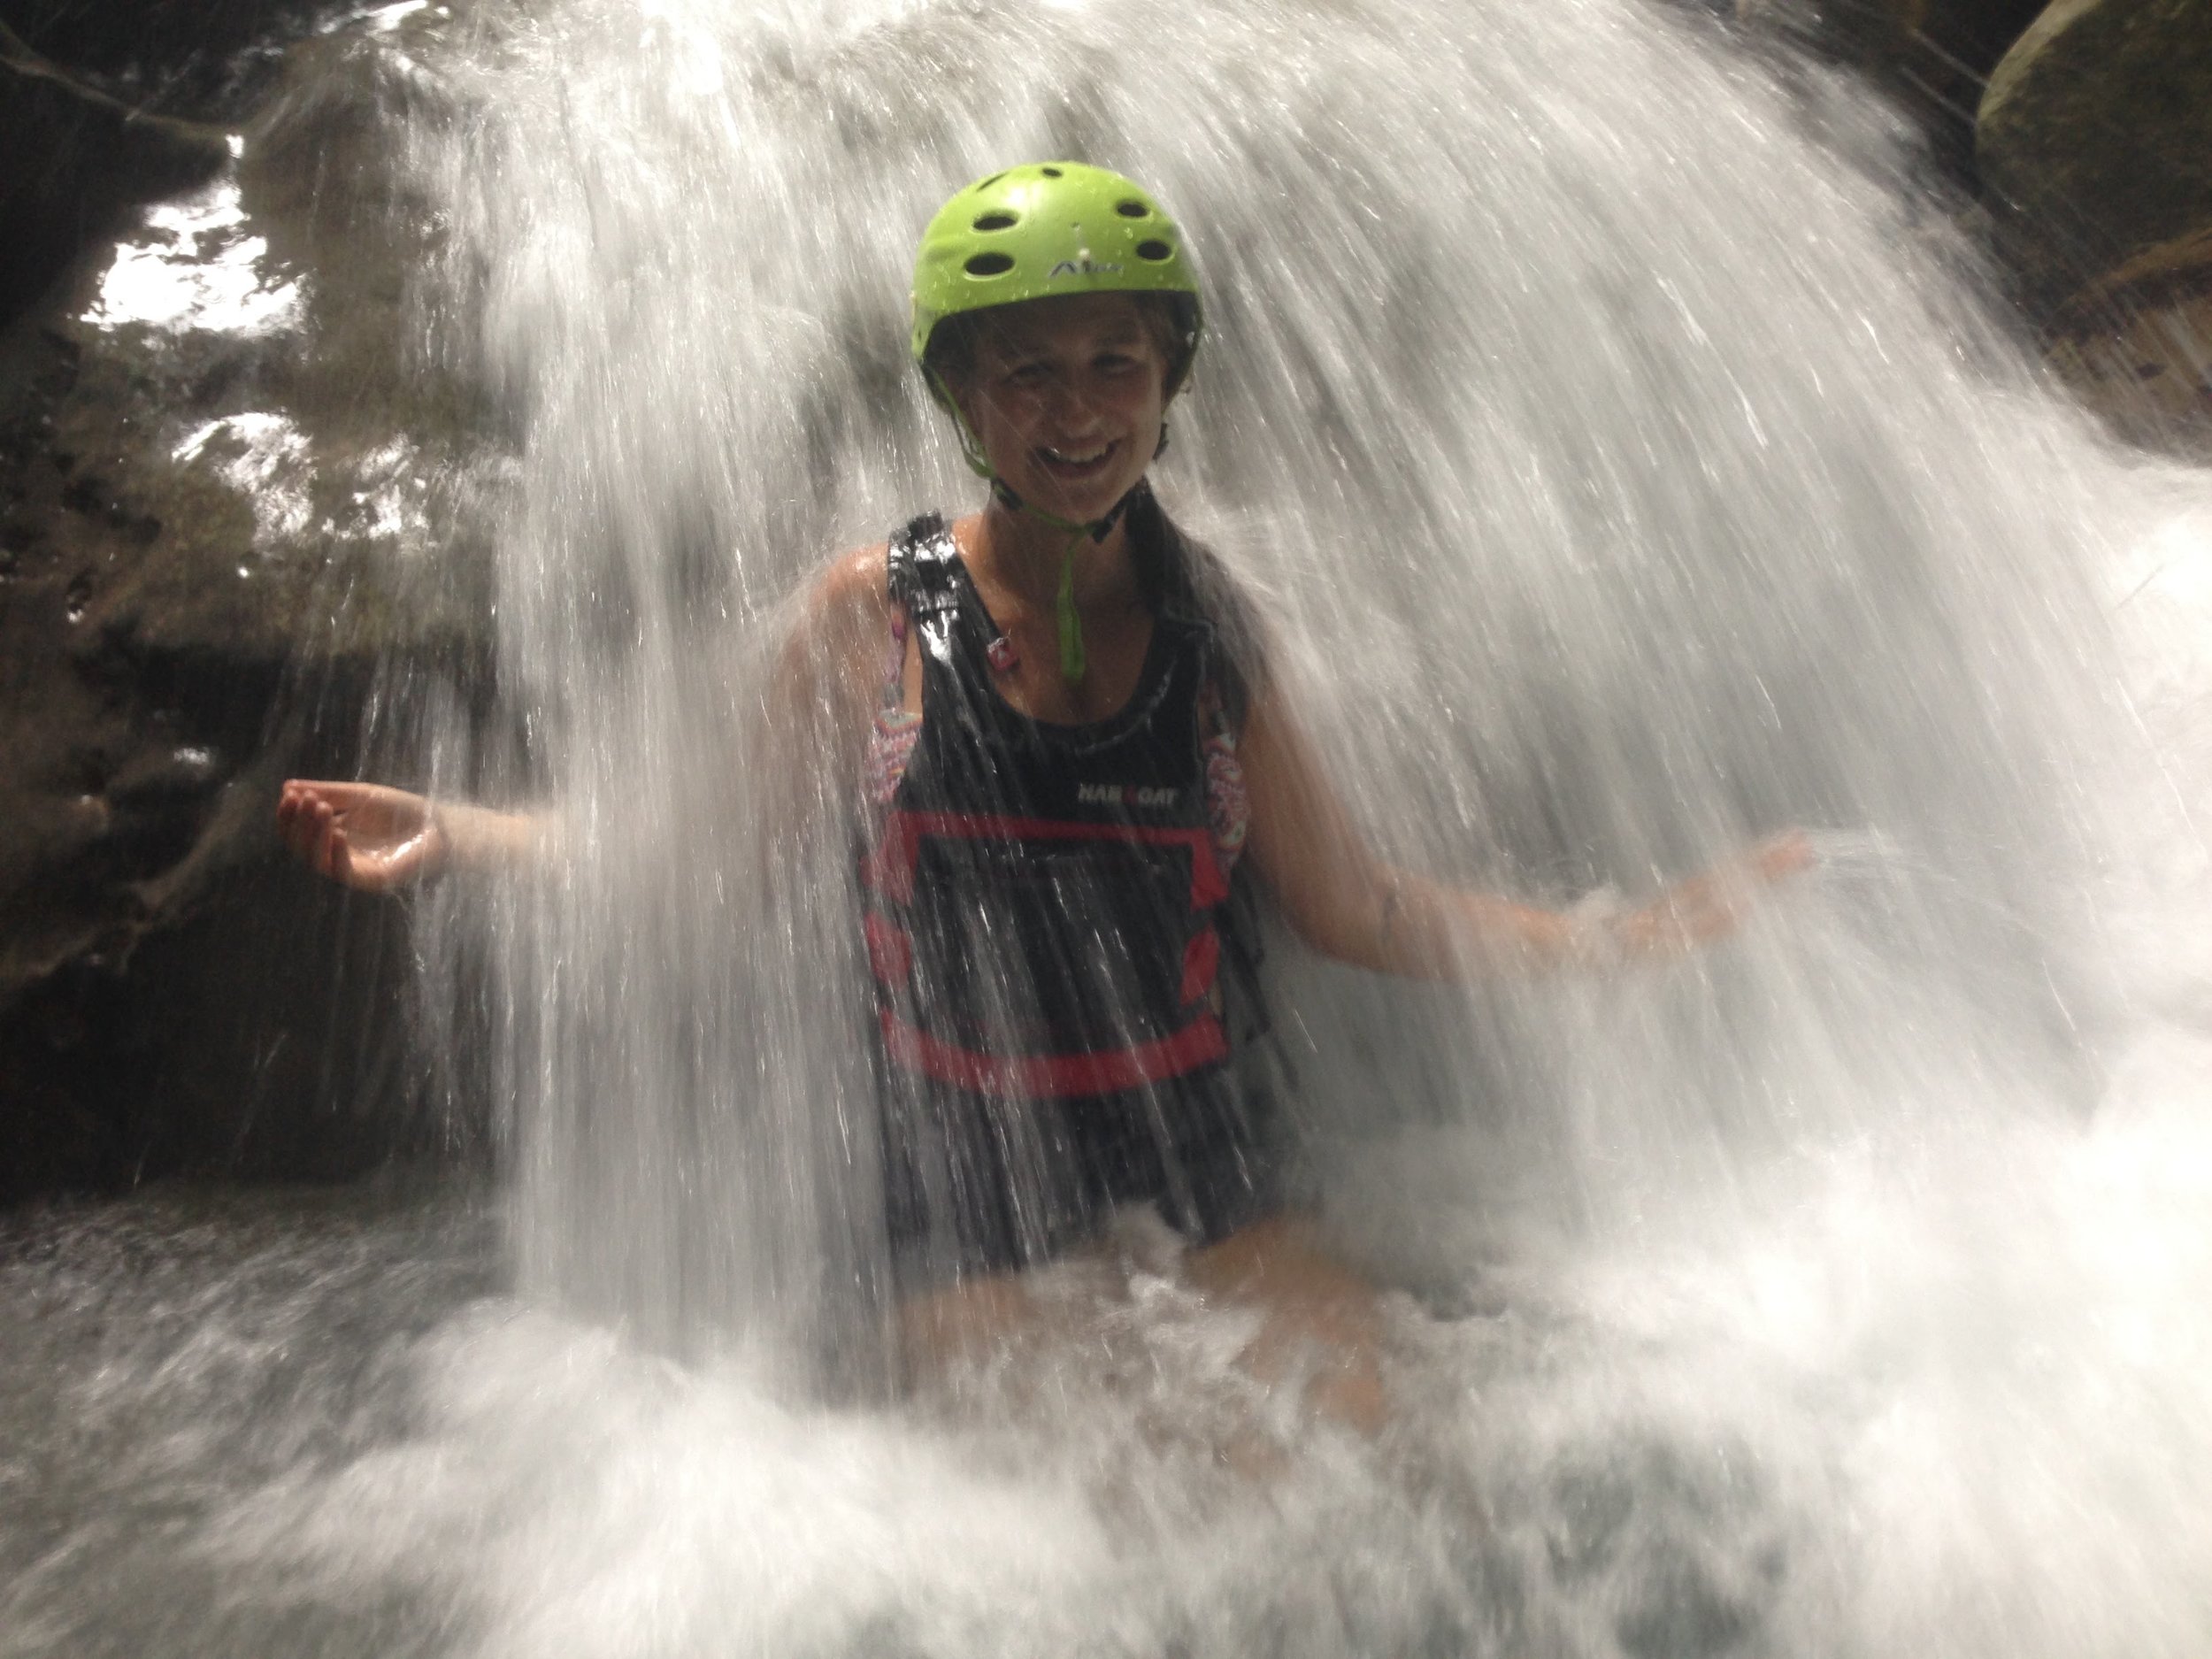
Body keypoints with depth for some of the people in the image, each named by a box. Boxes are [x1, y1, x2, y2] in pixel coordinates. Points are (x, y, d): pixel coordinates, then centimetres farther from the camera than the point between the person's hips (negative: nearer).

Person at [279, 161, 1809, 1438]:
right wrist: (455, 838, -7)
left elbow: (1356, 910, 5)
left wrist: (1623, 936, 2)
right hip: (974, 1181, -2)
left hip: (1205, 1164, 2)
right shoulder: (875, 615, -3)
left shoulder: (1210, 624, 3)